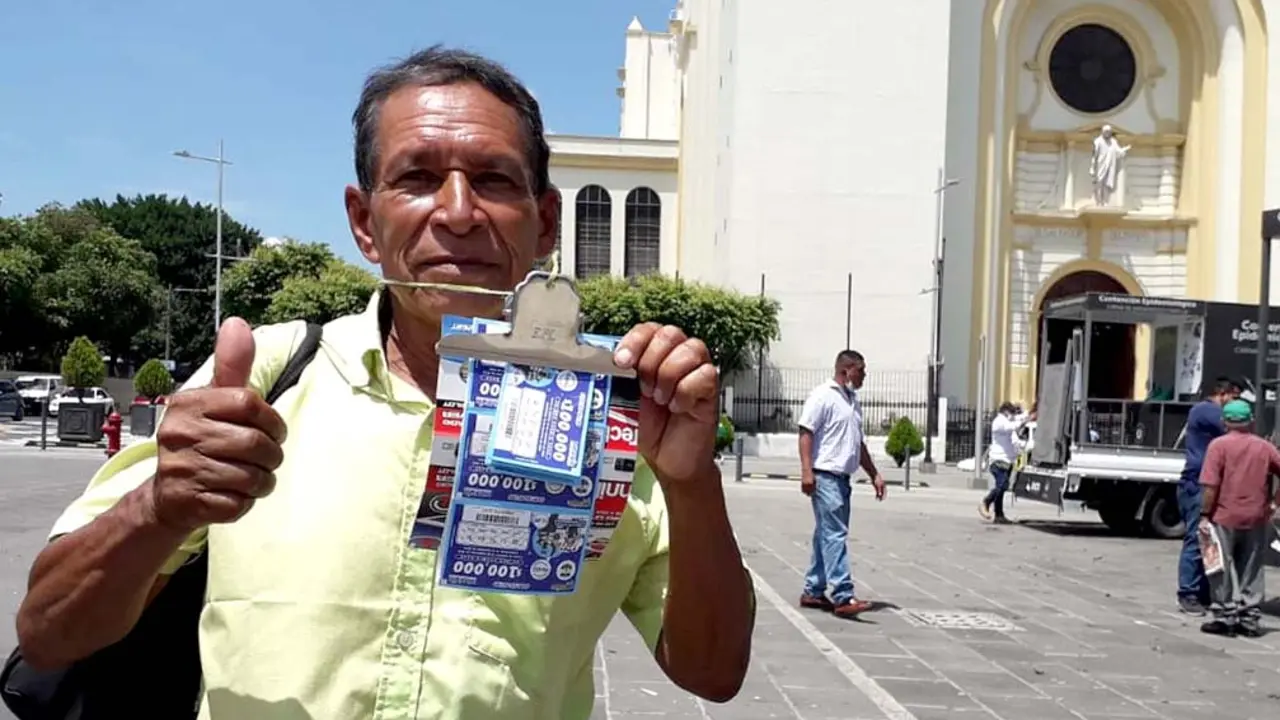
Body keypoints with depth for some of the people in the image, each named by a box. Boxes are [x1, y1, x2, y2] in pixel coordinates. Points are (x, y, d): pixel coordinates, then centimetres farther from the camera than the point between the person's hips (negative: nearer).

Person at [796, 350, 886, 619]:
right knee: (835, 536, -12)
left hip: (843, 478, 9)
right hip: (825, 476, -9)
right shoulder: (823, 396, -8)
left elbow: (858, 443, 26)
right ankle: (843, 597, -14)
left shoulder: (853, 400, 19)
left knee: (827, 536, 11)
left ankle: (813, 592, 18)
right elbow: (806, 433, -14)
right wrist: (806, 471, -23)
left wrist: (874, 474, 23)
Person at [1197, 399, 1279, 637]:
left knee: (1223, 569, 5)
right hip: (1257, 519, 4)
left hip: (1225, 517, -4)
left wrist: (1205, 515, -9)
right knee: (1251, 571, 12)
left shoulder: (1219, 445, -7)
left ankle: (1226, 616, 6)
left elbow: (1211, 484, -13)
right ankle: (1249, 619, 14)